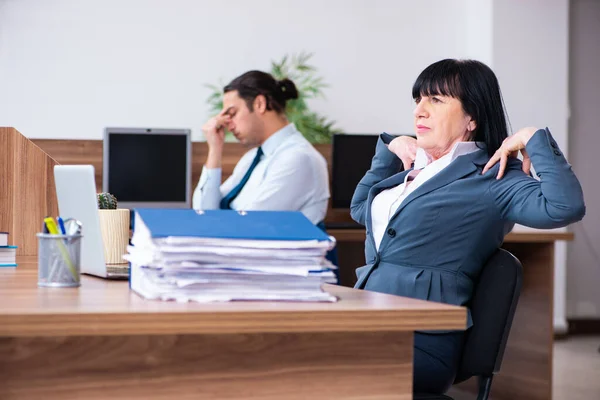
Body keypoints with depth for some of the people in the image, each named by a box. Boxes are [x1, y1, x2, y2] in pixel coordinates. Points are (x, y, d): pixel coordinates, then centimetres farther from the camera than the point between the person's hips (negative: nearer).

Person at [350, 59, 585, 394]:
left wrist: (534, 139, -9)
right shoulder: (418, 169, 21)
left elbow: (566, 207, -21)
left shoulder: (491, 179, -3)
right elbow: (359, 209, 37)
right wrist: (390, 150, 24)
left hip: (419, 341, -7)